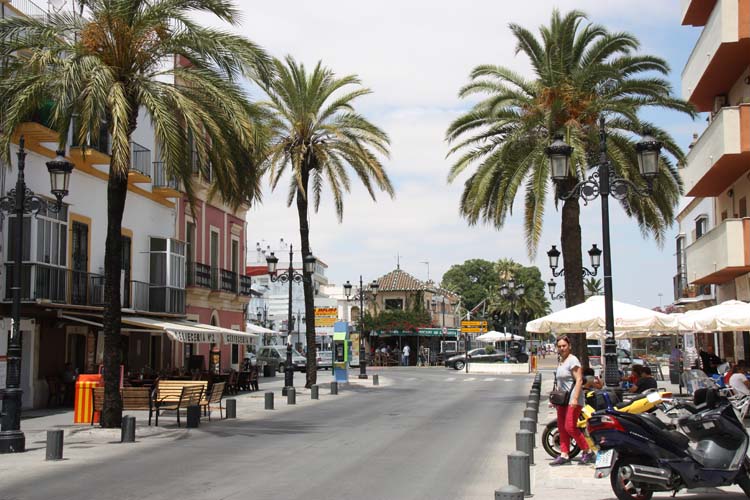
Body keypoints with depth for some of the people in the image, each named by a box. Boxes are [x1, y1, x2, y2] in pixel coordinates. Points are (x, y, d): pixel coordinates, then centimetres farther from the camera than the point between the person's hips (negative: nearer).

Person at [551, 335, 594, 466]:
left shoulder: (573, 360, -10)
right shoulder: (561, 362, 18)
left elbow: (579, 380, -18)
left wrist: (575, 398, -25)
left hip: (573, 400, -9)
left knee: (570, 427, -13)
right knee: (562, 428, 6)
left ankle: (587, 451, -1)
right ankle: (564, 455, 10)